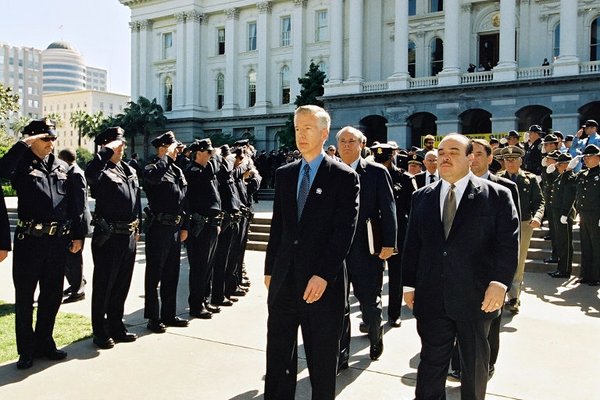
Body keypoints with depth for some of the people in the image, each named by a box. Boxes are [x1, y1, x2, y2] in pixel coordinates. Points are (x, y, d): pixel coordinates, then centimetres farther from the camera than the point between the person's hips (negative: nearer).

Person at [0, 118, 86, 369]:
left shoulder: (62, 167, 11)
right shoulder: (22, 164, -2)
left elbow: (74, 203, 12)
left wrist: (77, 235, 8)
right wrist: (23, 144, -21)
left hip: (58, 242, 4)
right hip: (29, 240, -4)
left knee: (52, 296, 13)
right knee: (24, 298, 6)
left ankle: (44, 343, 29)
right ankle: (26, 350, 20)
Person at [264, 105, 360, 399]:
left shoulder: (344, 177, -5)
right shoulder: (284, 174, 11)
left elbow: (344, 231, -11)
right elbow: (277, 226, 13)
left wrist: (323, 275, -18)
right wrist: (270, 269, 10)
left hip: (323, 282, -4)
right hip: (283, 279, 5)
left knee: (322, 358, 11)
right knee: (278, 354, 12)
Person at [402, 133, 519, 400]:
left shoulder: (497, 195, -2)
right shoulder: (422, 197, 8)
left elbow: (508, 242, -8)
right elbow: (412, 244, 8)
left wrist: (500, 281, -19)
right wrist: (409, 284, 6)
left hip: (476, 298, -2)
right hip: (431, 298, 2)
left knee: (475, 364, 17)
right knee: (431, 363, 10)